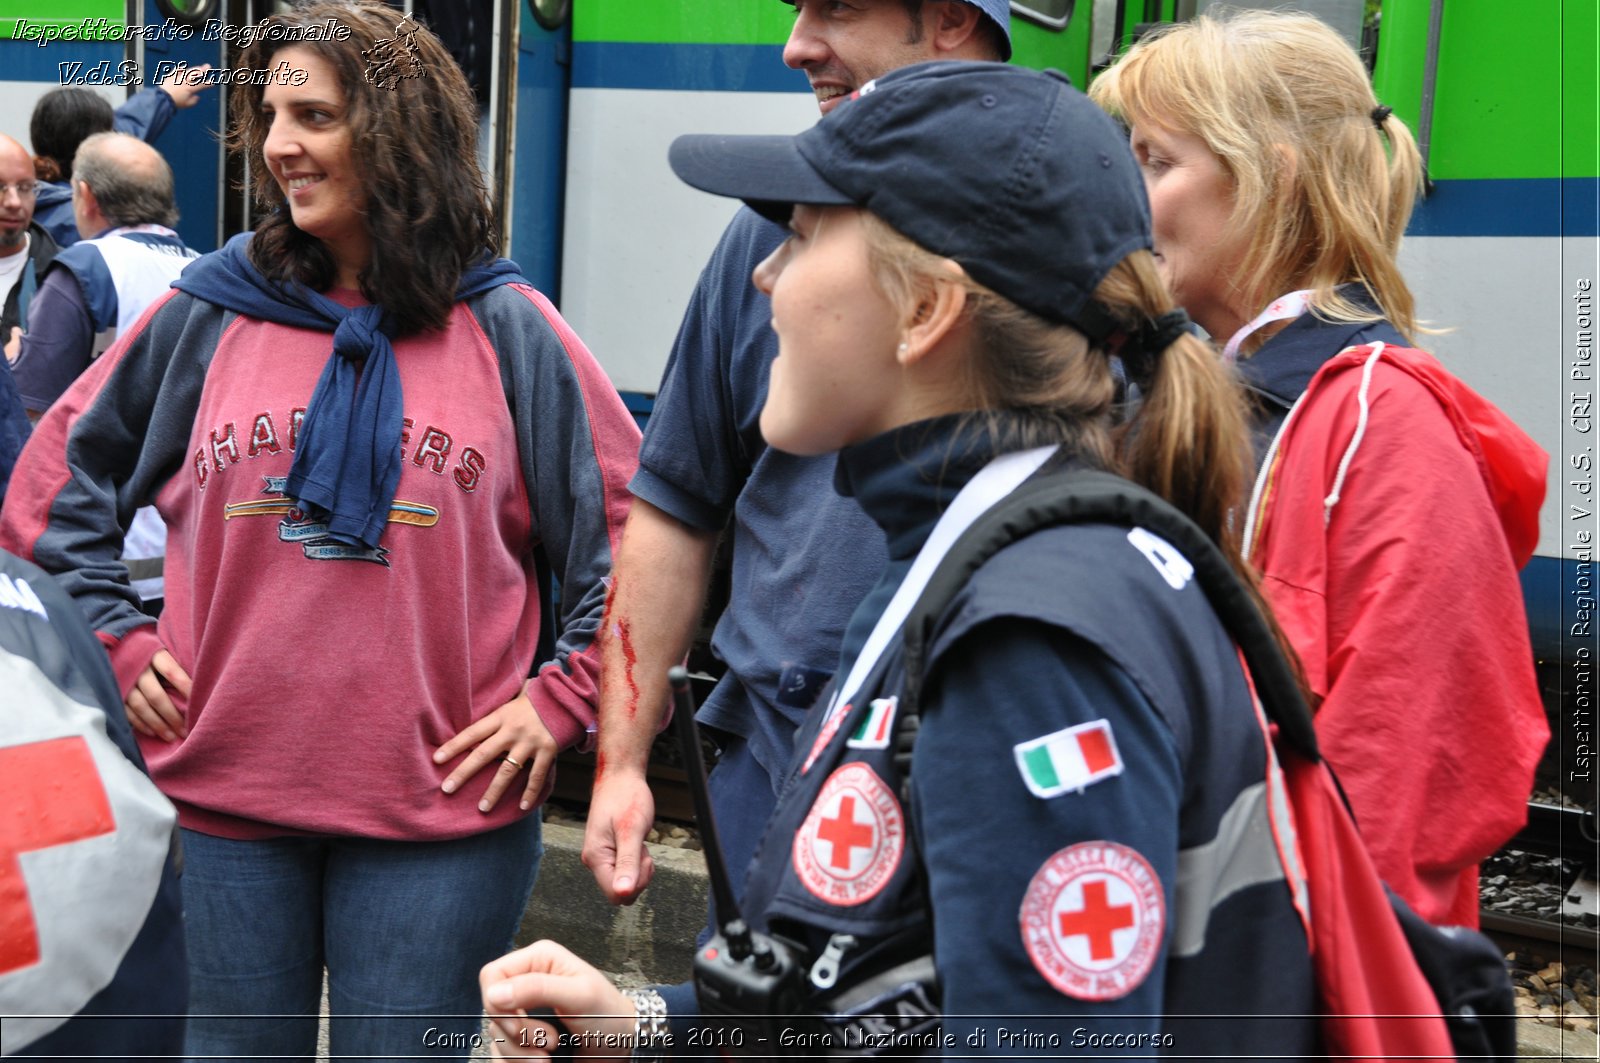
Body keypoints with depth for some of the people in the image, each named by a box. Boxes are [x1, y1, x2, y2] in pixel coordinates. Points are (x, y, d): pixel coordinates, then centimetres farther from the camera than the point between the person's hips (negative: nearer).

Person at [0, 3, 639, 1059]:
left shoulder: (505, 328, -1)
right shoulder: (208, 313, 4)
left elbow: (636, 527, 3)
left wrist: (562, 700, -3)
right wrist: (117, 641, 5)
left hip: (441, 811, -2)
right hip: (222, 792, 2)